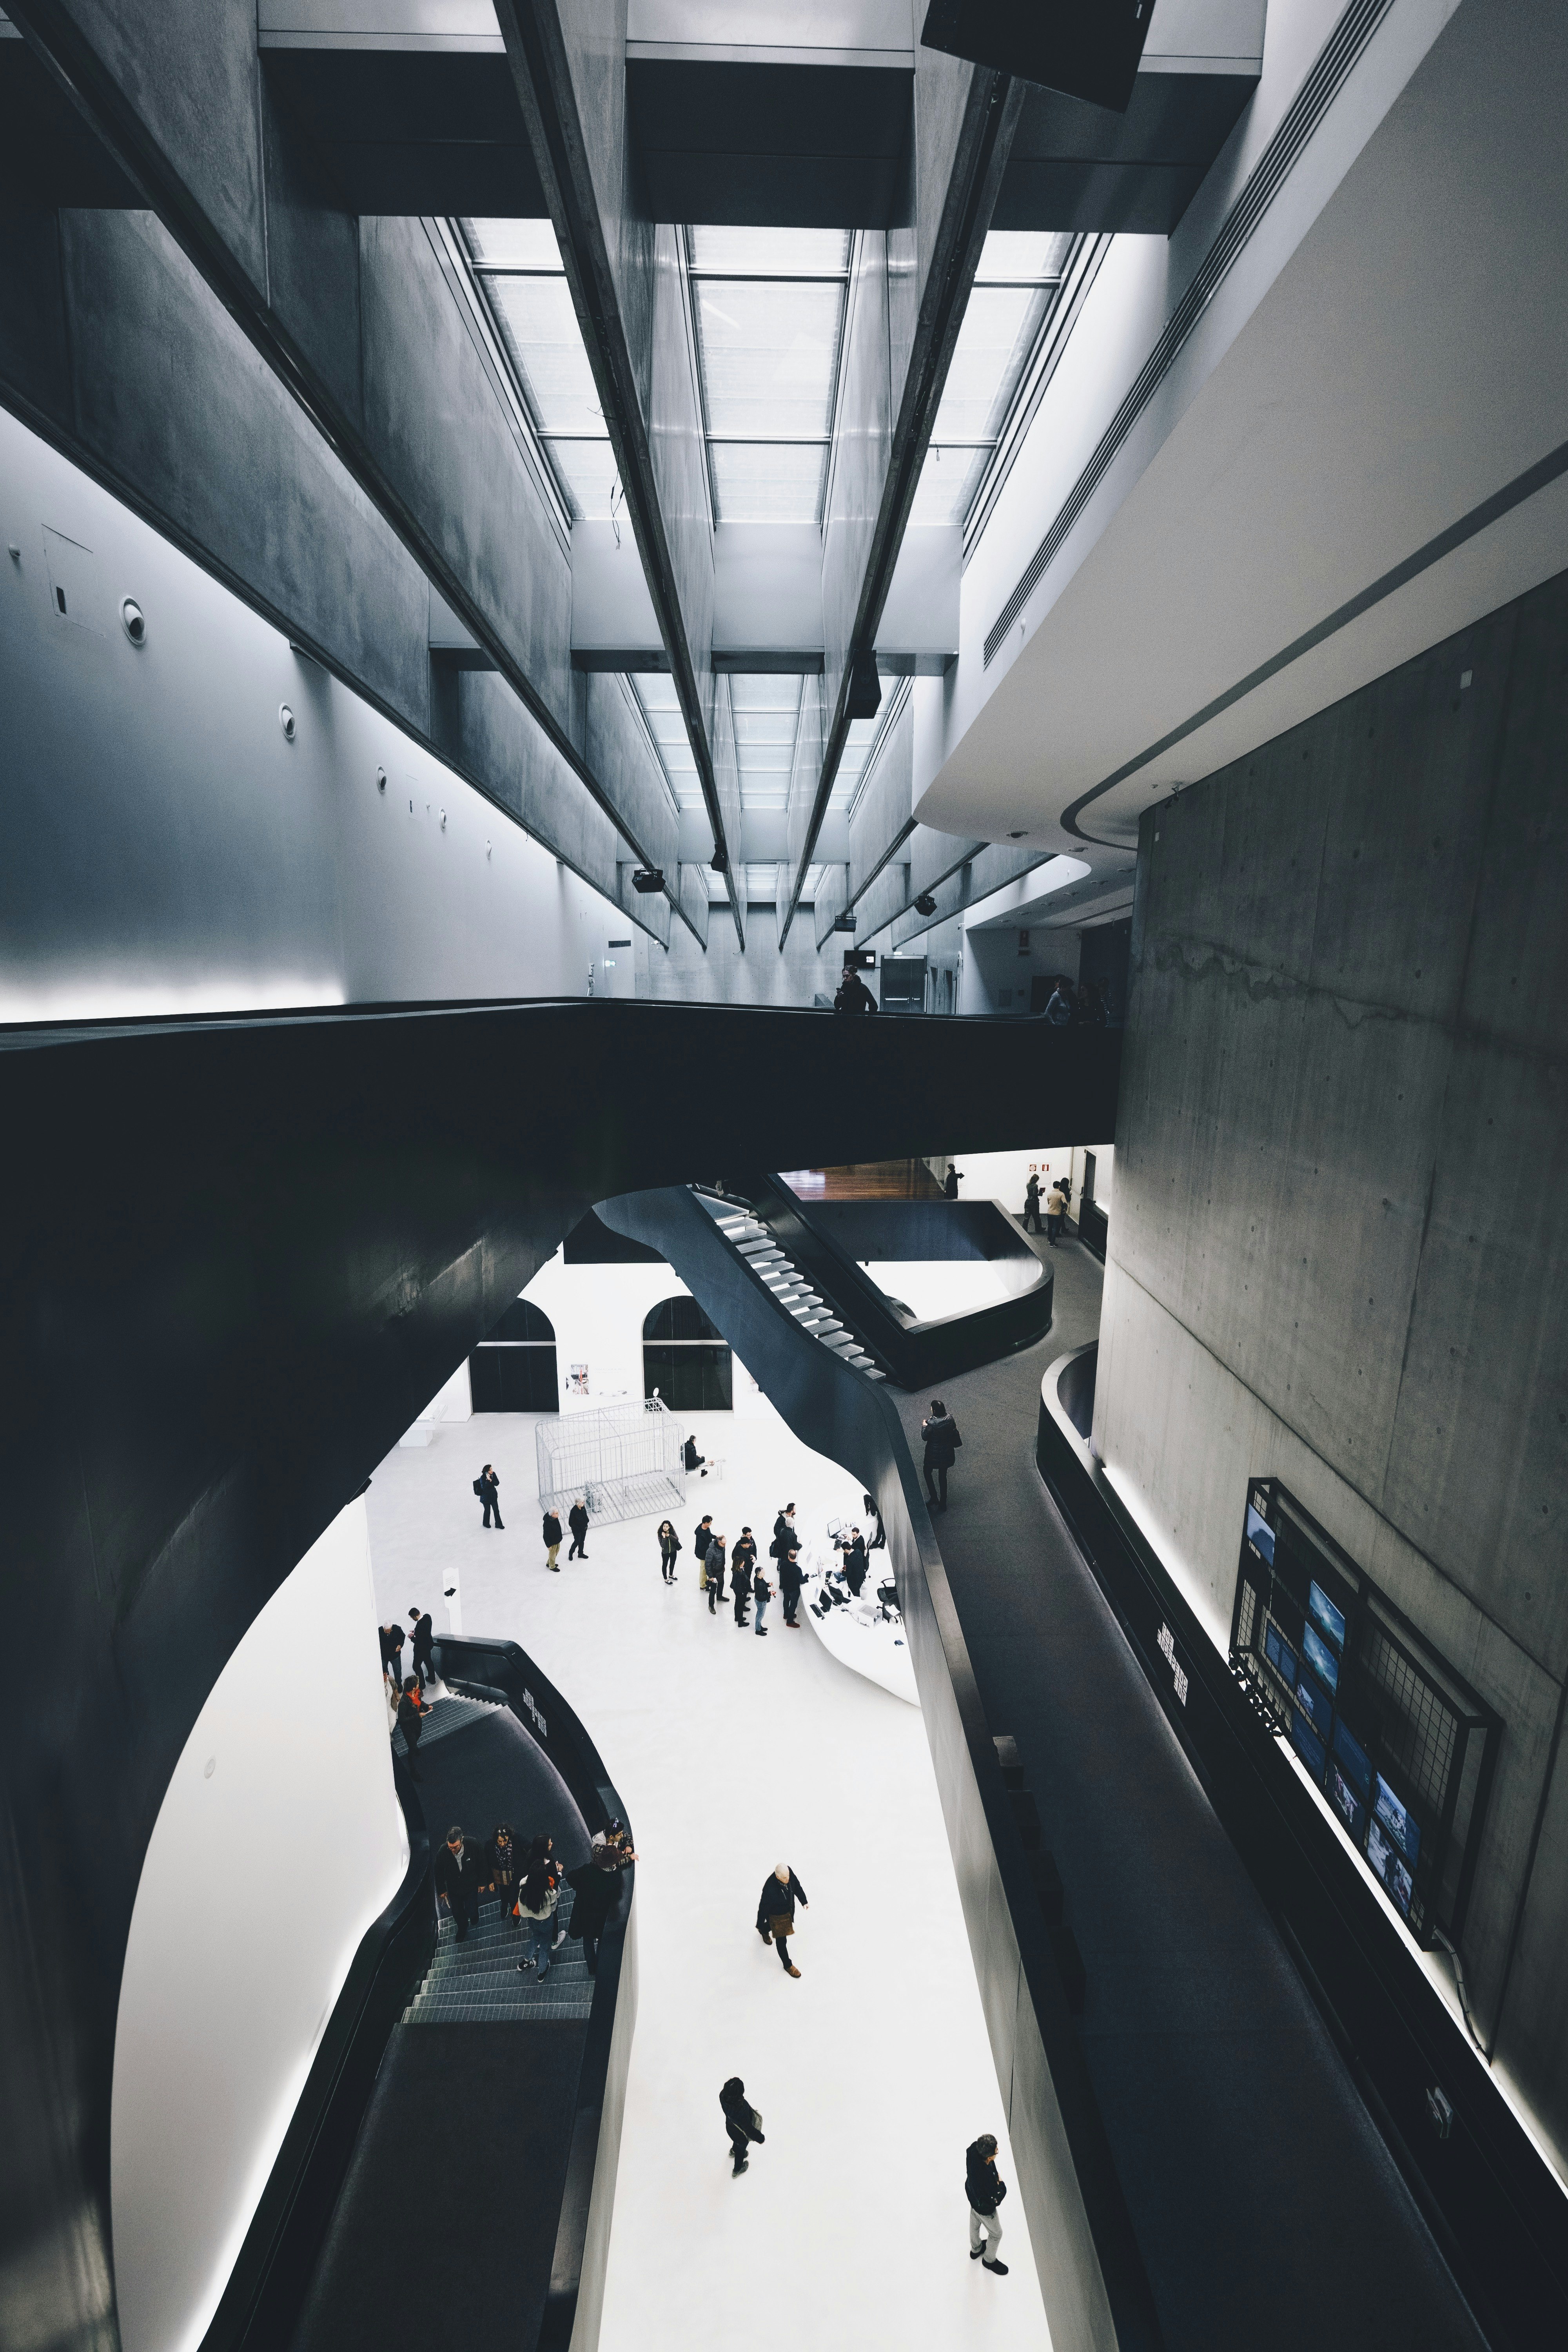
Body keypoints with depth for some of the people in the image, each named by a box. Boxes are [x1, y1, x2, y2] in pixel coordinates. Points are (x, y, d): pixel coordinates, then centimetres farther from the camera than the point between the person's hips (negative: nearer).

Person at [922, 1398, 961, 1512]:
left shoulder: (932, 1424, -31)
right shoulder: (949, 1418, -16)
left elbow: (925, 1437, -15)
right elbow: (954, 1428, 6)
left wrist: (924, 1426, 2)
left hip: (934, 1454, -5)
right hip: (947, 1453, 5)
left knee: (928, 1473, 22)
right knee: (943, 1477, 22)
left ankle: (935, 1500, 16)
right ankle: (943, 1503, 32)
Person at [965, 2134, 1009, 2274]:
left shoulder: (973, 2150, -32)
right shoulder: (987, 2178, -47)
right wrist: (1001, 2183, -15)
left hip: (973, 2195, 6)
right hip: (984, 2208, -5)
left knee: (975, 2223, 34)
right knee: (996, 2234, 26)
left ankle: (976, 2249, 61)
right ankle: (989, 2260, 51)